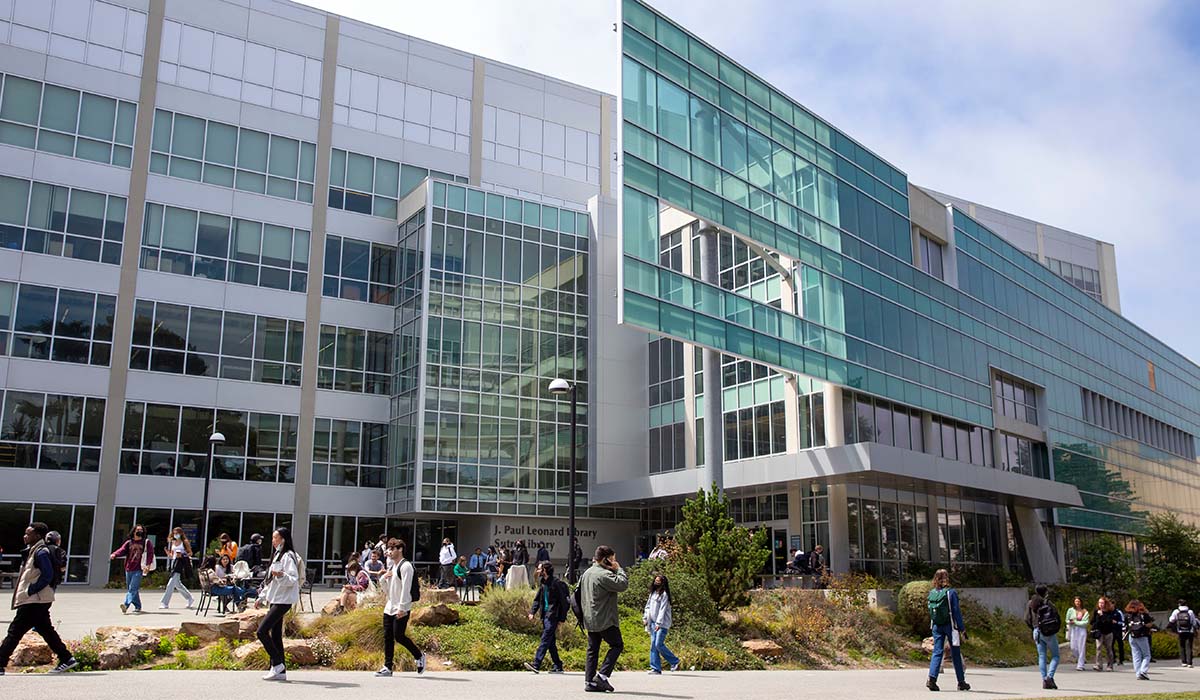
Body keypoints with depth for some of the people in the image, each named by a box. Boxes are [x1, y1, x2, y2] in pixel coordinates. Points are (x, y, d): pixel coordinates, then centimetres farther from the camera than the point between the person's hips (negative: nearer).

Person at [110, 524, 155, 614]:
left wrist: (148, 565, -16)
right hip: (128, 569, 5)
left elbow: (150, 553, -3)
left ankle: (126, 605, -30)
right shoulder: (129, 542, 14)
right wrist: (114, 554, -22)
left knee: (133, 588, -17)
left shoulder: (145, 542, 5)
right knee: (129, 589, 10)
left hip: (138, 570, -5)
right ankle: (137, 606, 21)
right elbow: (122, 550, -1)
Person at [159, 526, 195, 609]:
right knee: (177, 584, 12)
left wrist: (182, 555, -16)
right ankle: (189, 598, 28)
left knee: (171, 584, -12)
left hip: (181, 563, -7)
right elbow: (171, 555, 18)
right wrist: (167, 553, -3)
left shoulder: (185, 542, -1)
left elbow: (190, 553, 0)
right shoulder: (172, 543, 15)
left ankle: (164, 603, -9)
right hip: (174, 563, 7)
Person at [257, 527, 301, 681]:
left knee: (262, 631, -14)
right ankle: (280, 671, 12)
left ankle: (277, 663, -5)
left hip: (283, 601, -10)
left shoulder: (288, 556, -12)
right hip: (275, 600, 10)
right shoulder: (277, 555, 19)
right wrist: (262, 596, 25)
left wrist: (281, 575, -37)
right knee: (275, 635, 8)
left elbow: (293, 579, -20)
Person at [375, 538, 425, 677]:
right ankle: (387, 668, 9)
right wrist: (384, 578, 3)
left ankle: (419, 657, 10)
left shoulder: (405, 566, -10)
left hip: (401, 610, -9)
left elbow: (406, 588, -18)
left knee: (399, 636, -10)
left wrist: (402, 608, -22)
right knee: (388, 637, 5)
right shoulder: (392, 567, 18)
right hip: (389, 608, 9)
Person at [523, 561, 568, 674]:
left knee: (545, 640, -13)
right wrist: (532, 612, 1)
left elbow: (563, 601, -12)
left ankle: (536, 664, -18)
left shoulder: (556, 584, -13)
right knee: (551, 642, 11)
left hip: (553, 616, -9)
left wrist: (562, 618, -13)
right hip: (545, 615, 9)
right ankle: (557, 666, 18)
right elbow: (537, 599, 17)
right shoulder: (543, 584, 14)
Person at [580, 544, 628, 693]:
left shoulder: (586, 573, 14)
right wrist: (619, 569, -9)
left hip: (590, 619, 9)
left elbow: (578, 593, 21)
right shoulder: (604, 574, -17)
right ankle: (602, 674, -6)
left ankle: (589, 681, 9)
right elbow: (622, 584, -22)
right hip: (605, 619, -9)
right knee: (617, 645, 2)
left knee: (592, 649, 11)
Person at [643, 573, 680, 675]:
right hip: (653, 623, 8)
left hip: (662, 624, -8)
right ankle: (656, 669, 5)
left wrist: (658, 623, -19)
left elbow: (662, 609, -14)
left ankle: (675, 662, 5)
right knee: (653, 645, 3)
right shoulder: (653, 593, 16)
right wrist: (645, 618, 11)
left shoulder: (664, 594, -8)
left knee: (659, 645, -13)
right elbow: (648, 606, 21)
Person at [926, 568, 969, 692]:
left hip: (936, 626, 4)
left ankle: (932, 678, -14)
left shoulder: (931, 594, 3)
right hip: (950, 626, -4)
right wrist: (962, 629, -5)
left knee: (937, 652, 3)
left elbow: (930, 612, 9)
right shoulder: (951, 593, -11)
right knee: (956, 654, 8)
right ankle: (961, 682, 19)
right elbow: (956, 612, -10)